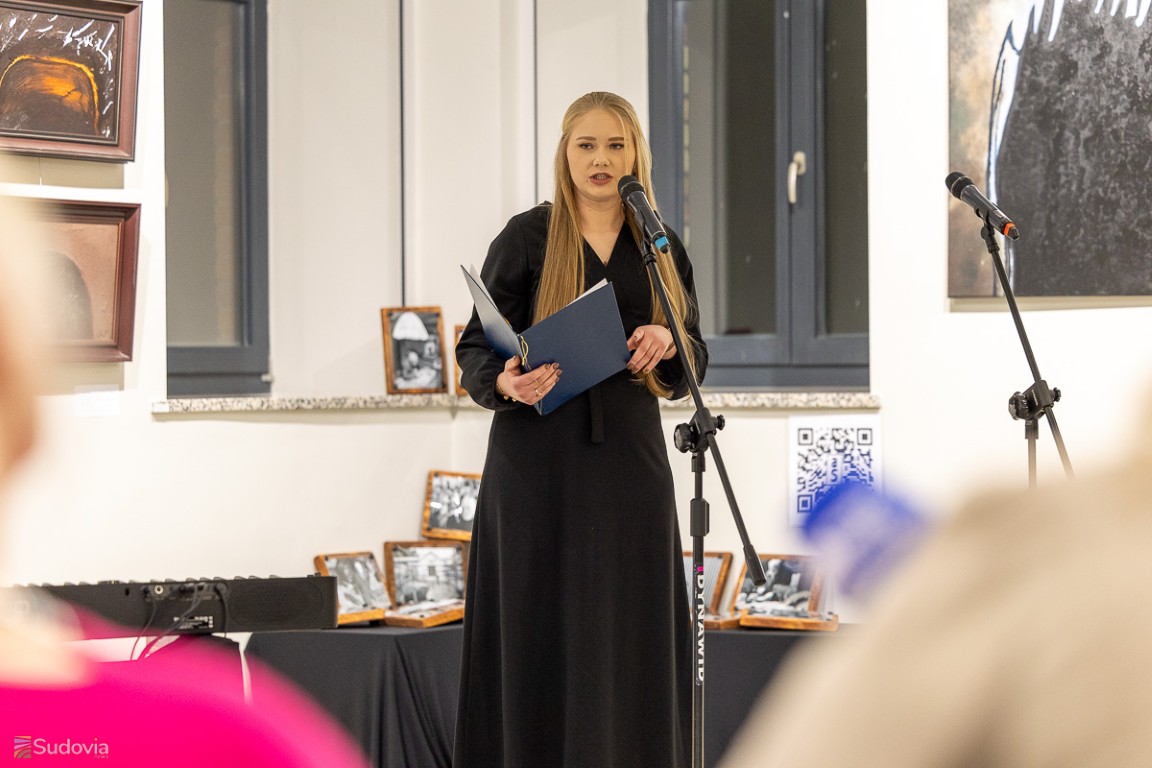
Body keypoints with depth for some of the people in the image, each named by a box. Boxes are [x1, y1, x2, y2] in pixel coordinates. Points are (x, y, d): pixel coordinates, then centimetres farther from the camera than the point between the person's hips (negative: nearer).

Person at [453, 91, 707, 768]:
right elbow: (476, 348, -1)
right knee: (541, 630, -4)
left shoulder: (661, 248, 12)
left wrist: (668, 342, -8)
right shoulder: (527, 236, 1)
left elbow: (694, 362, 14)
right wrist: (506, 383, -22)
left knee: (630, 636, 2)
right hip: (540, 463, -3)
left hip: (629, 461, 3)